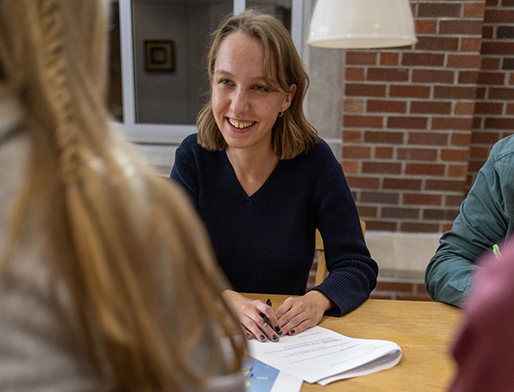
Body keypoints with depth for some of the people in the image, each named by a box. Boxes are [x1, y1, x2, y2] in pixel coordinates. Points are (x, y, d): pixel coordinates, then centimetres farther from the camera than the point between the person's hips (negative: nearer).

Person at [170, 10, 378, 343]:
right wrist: (228, 301, -29)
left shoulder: (315, 160, -9)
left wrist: (317, 300, -29)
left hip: (289, 339, 1)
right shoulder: (194, 157, -6)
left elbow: (357, 265, -8)